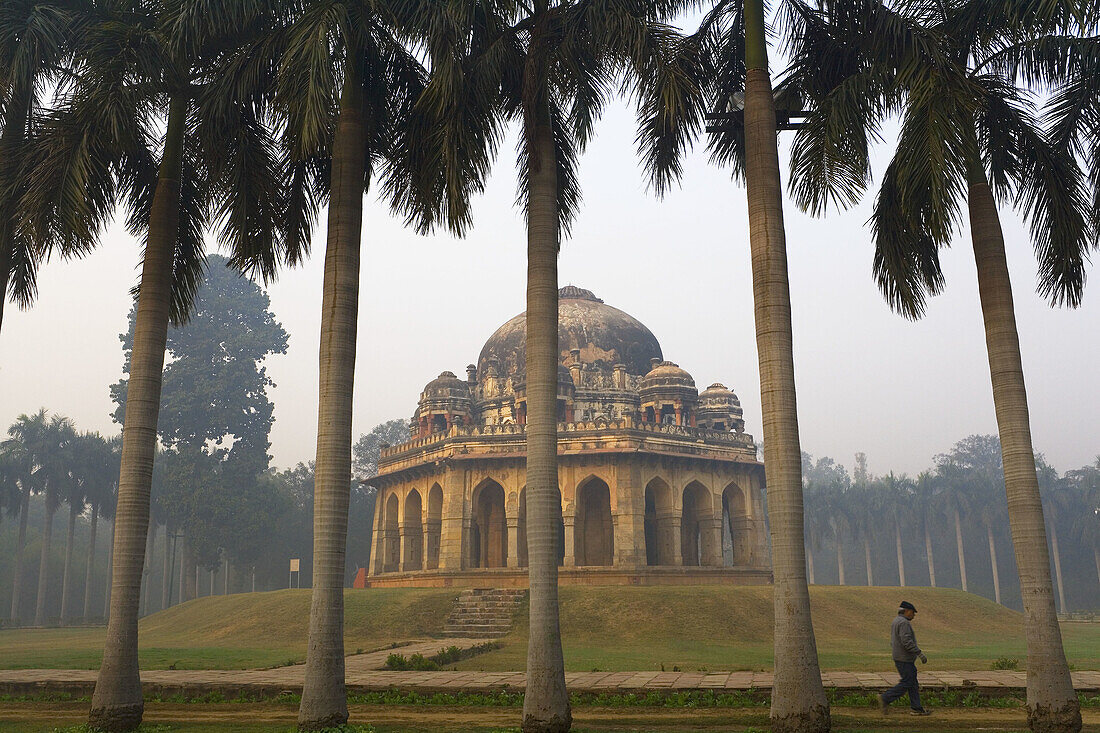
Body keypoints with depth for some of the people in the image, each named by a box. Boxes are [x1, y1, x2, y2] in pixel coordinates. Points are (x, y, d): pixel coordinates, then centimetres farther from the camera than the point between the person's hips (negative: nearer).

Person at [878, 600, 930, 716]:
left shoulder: (896, 621, 16)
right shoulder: (903, 622, -16)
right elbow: (907, 641, -25)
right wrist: (920, 654, -21)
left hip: (899, 658, 10)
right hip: (904, 659, -10)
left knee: (913, 683, 11)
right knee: (906, 683, -7)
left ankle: (916, 708, 13)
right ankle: (885, 698, -5)